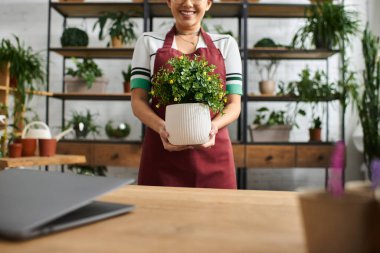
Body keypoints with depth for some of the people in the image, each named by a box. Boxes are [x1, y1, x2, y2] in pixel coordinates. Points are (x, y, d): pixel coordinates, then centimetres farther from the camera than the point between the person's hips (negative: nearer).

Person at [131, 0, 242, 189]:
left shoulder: (226, 44, 10)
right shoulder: (148, 42, 9)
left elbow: (234, 104, 5)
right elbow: (138, 100, 2)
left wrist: (214, 126, -17)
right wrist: (160, 127, -18)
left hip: (213, 155, 1)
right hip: (162, 154, 0)